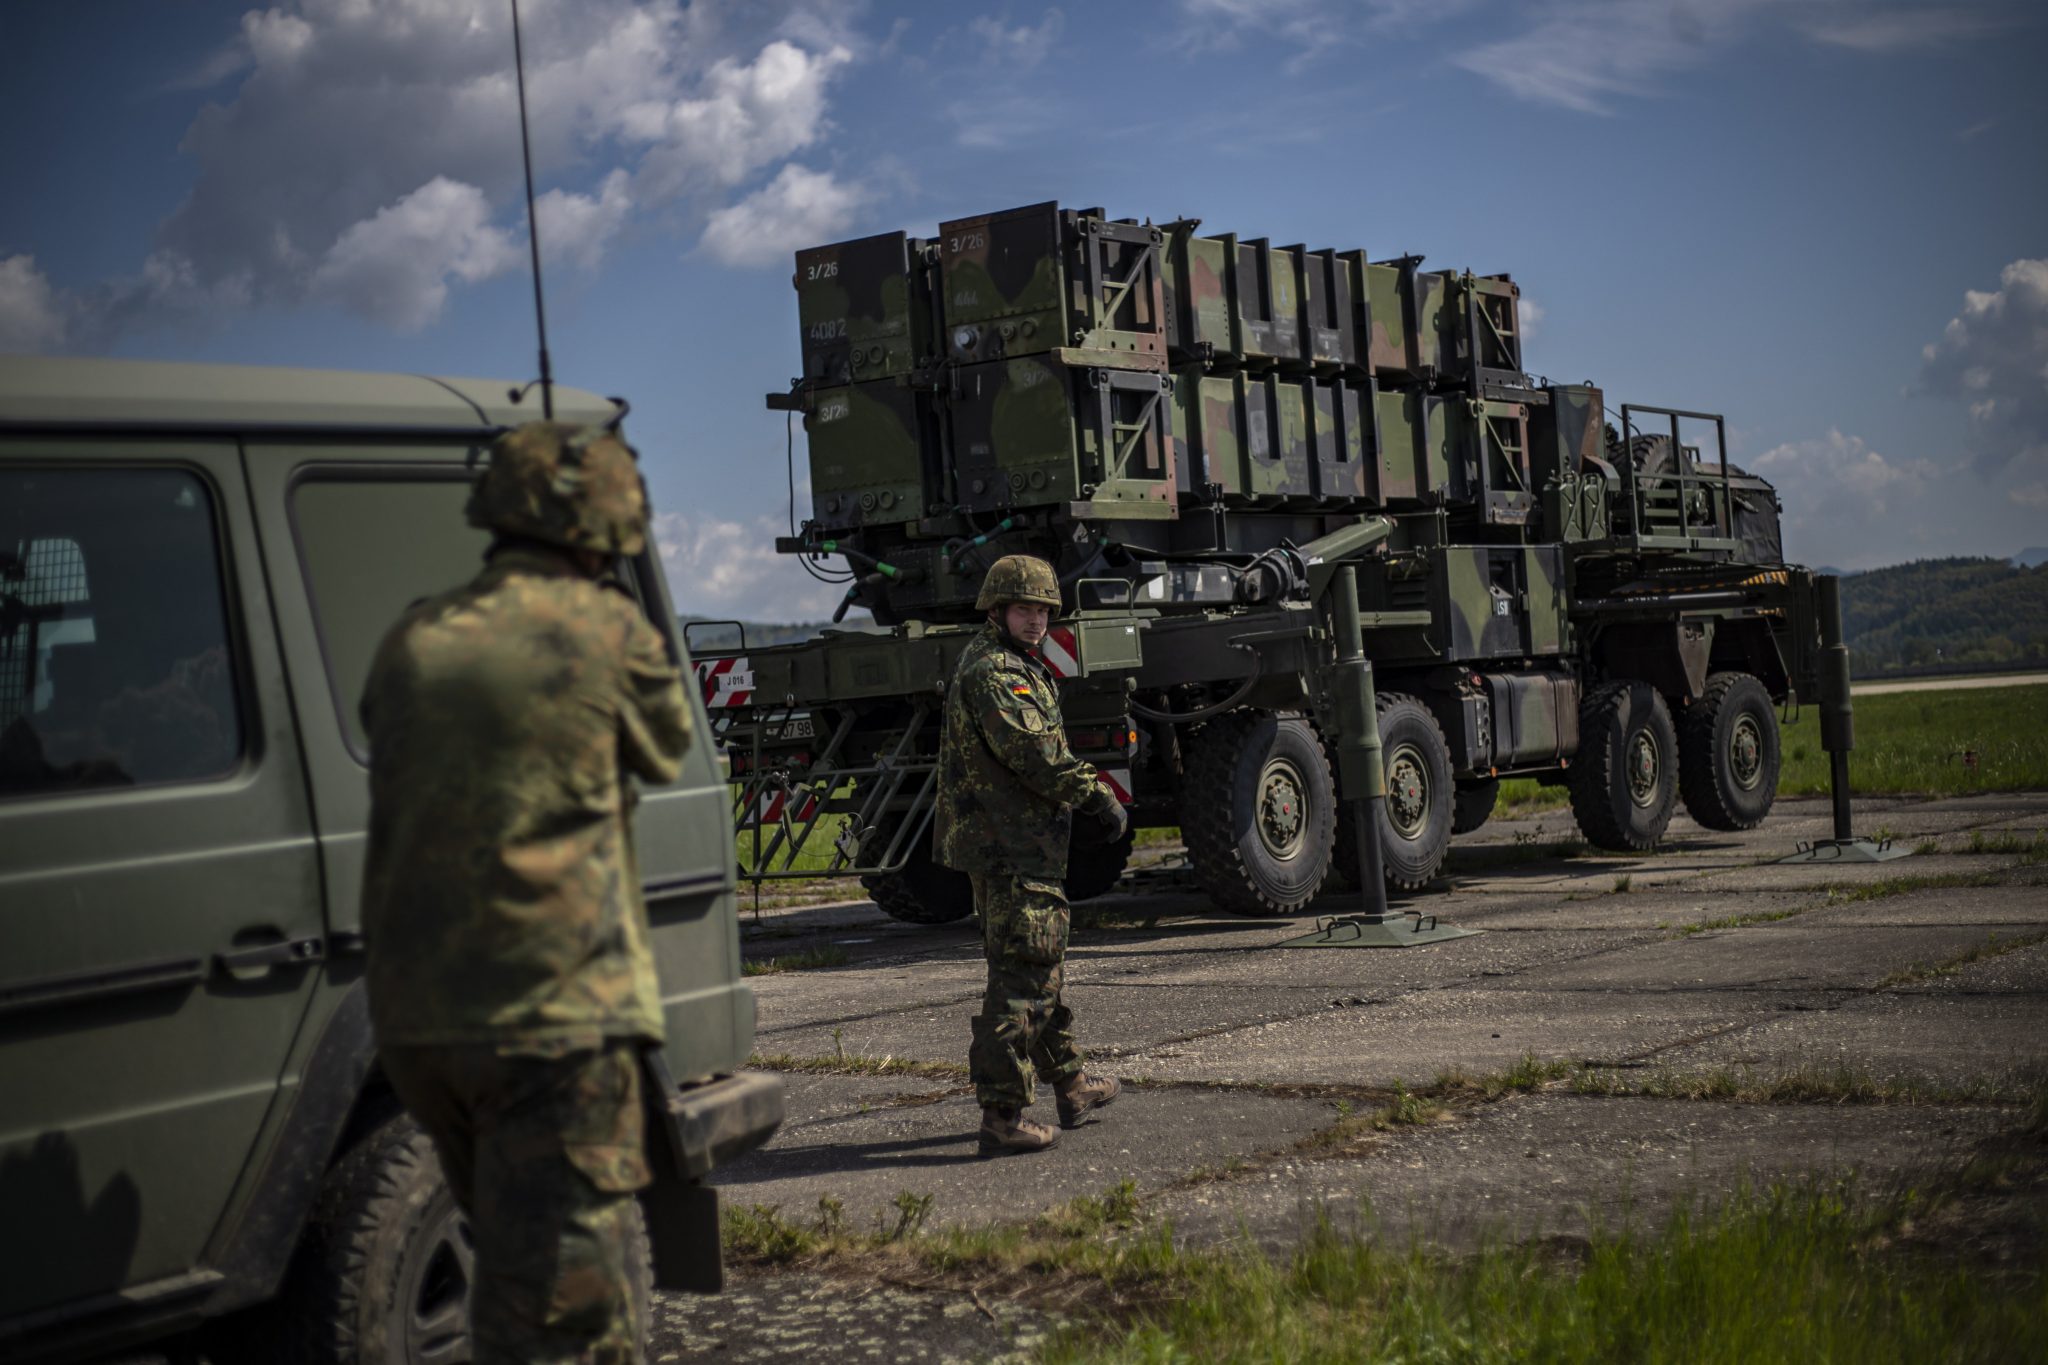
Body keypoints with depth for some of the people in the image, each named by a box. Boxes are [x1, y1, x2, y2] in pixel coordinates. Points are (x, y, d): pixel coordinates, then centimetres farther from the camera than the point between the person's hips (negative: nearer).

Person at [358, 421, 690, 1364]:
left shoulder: (412, 641, 8)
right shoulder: (603, 630, -6)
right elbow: (665, 750, 10)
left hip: (412, 1019, 6)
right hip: (555, 1012, -6)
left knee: (516, 1261, 23)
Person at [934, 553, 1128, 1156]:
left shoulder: (1017, 665, 19)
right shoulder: (992, 671, -16)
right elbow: (1035, 752, -23)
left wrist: (1084, 802, 13)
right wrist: (1100, 799, -15)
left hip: (1021, 845, 11)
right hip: (1010, 849, -11)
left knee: (1043, 964, 21)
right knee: (1020, 976, -10)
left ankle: (1069, 1083, 35)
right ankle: (1002, 1117, -8)